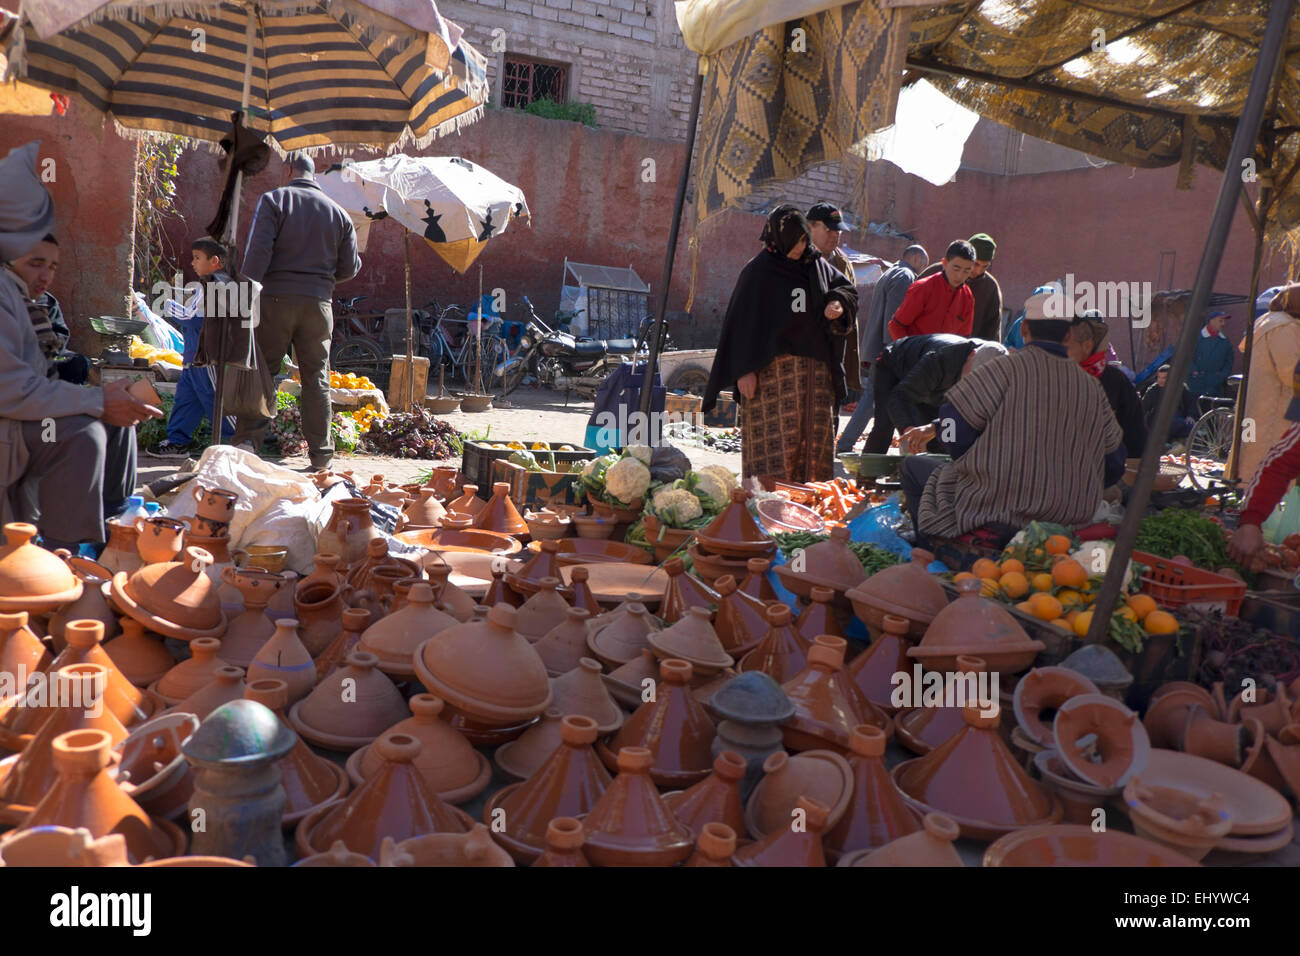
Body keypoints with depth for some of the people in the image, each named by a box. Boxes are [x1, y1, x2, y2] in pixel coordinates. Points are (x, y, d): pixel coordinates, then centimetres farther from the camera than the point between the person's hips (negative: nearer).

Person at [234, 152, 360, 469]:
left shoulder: (273, 200, 1)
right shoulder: (338, 211, 10)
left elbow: (258, 251, -9)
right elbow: (349, 268, 10)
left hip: (276, 299, -2)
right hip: (318, 302, 2)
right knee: (317, 379, 7)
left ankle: (247, 441, 0)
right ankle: (320, 452, 8)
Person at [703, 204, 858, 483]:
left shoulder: (818, 266, 12)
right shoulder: (758, 271, -3)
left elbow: (847, 289, 20)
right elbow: (742, 321, -7)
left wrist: (839, 304, -6)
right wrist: (745, 370, -15)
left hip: (815, 368, 6)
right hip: (773, 369, -6)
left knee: (814, 435, 6)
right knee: (774, 436, -11)